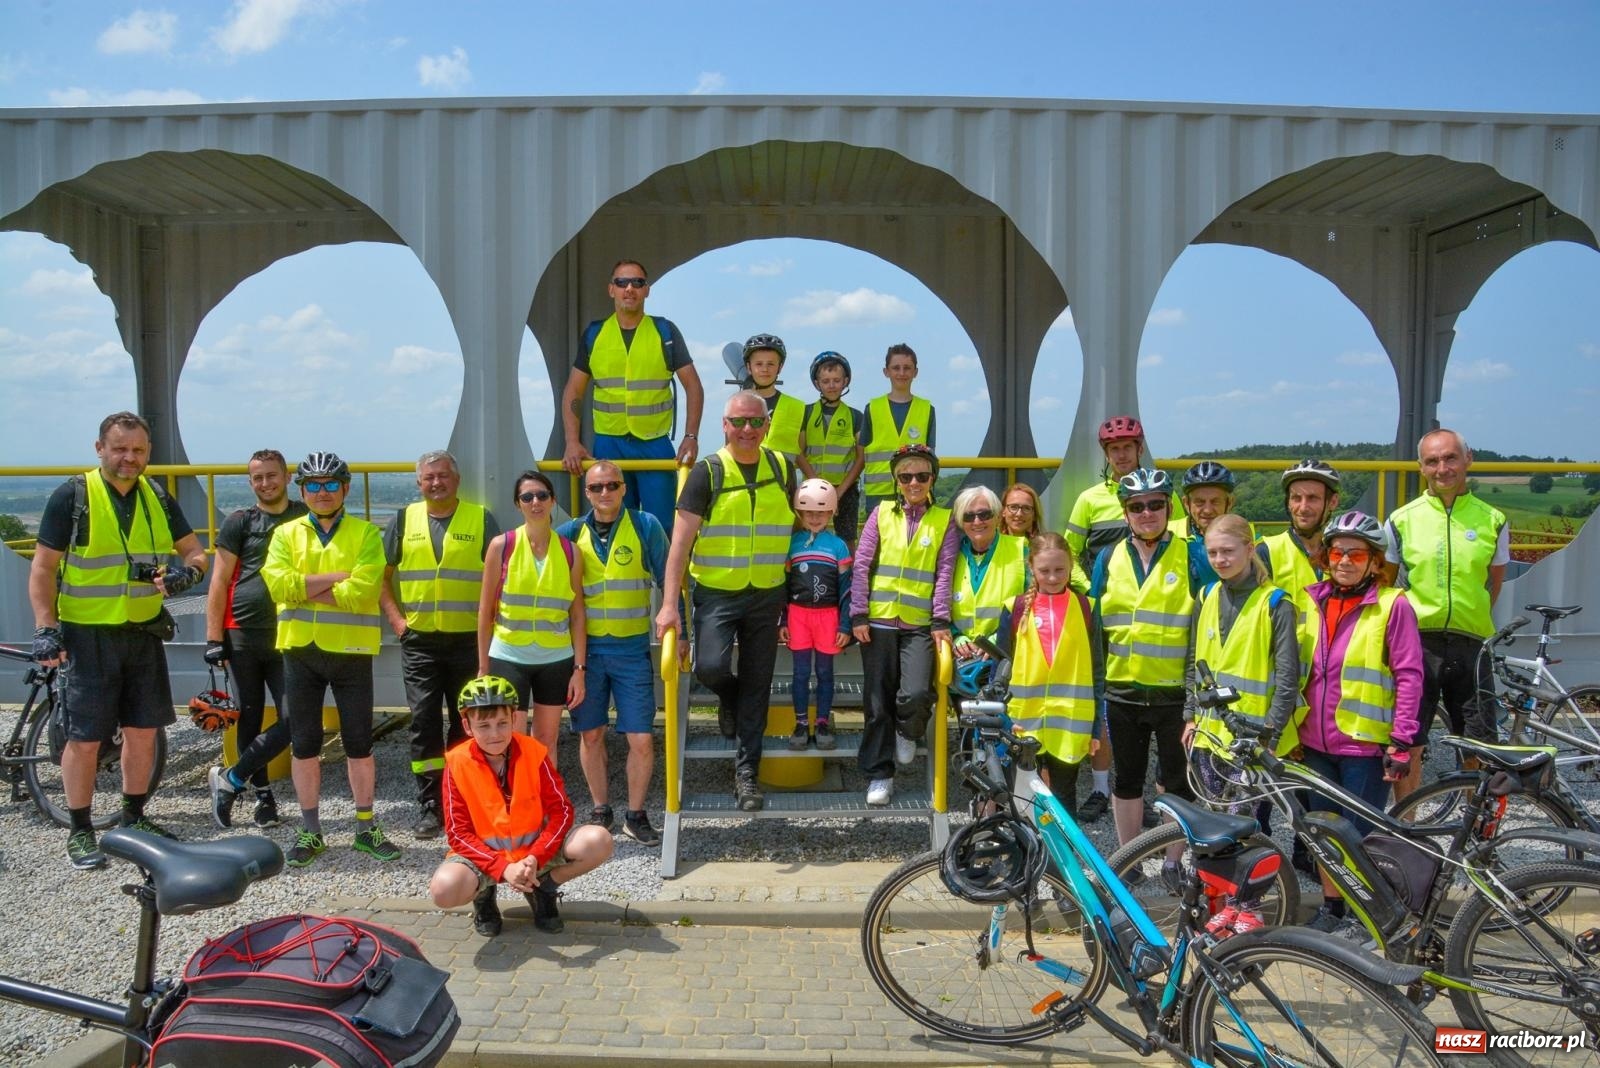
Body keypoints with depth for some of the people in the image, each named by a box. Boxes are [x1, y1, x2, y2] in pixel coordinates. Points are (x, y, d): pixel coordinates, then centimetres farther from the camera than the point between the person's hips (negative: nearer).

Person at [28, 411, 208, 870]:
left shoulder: (158, 498, 6)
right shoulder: (72, 496, -8)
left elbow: (194, 550, 11)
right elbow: (43, 568, -7)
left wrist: (186, 571, -12)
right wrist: (46, 629, -14)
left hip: (143, 633, 5)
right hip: (88, 636, -4)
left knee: (142, 730, 11)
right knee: (84, 738, 0)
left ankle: (134, 818, 26)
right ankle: (80, 831, 15)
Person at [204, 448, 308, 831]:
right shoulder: (239, 522, 3)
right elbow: (219, 582, 2)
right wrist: (214, 637, -3)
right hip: (243, 637, -1)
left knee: (292, 720, -7)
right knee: (249, 719, 6)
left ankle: (229, 780, 8)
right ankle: (263, 793, 20)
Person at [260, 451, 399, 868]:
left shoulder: (366, 534, -1)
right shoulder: (285, 534, 7)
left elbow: (362, 592, -16)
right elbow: (279, 585, -11)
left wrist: (306, 589, -13)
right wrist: (338, 576, -14)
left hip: (351, 651, -2)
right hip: (300, 651, 2)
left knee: (359, 744, 5)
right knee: (304, 746, 9)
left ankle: (366, 827, 19)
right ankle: (310, 832, 21)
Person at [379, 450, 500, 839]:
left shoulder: (481, 519, 4)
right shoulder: (404, 520, 9)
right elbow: (381, 575, 12)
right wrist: (395, 618, 1)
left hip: (469, 640, -1)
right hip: (419, 641, 1)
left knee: (467, 724, 6)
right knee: (424, 723, 1)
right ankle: (429, 805, 10)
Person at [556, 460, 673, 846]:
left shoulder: (645, 526, -3)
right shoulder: (571, 532, 2)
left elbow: (669, 581, -1)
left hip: (632, 650, -2)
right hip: (586, 648, 2)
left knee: (641, 739, -2)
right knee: (591, 735, 10)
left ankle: (635, 815, 17)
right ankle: (600, 810, 28)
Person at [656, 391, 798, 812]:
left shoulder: (782, 467, 4)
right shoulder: (707, 472, -6)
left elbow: (796, 525, 14)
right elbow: (681, 540, -10)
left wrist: (796, 597, 11)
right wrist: (669, 603, -18)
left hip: (767, 595, 3)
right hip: (716, 592, -2)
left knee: (757, 686, 6)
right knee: (710, 667, -19)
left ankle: (746, 770, 20)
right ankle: (729, 697, 18)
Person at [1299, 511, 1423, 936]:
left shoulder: (1392, 605, -9)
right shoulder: (1315, 601, 7)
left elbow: (1409, 676, -9)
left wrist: (1401, 741, -12)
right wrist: (1292, 728, 13)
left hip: (1365, 742, -5)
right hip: (1317, 742, 5)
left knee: (1362, 835, 5)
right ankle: (1331, 906, 30)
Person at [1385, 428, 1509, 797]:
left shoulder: (1492, 520, 3)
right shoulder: (1402, 520, 0)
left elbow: (1494, 582, 16)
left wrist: (1472, 622, 8)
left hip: (1469, 647, 1)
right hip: (1415, 645, -1)